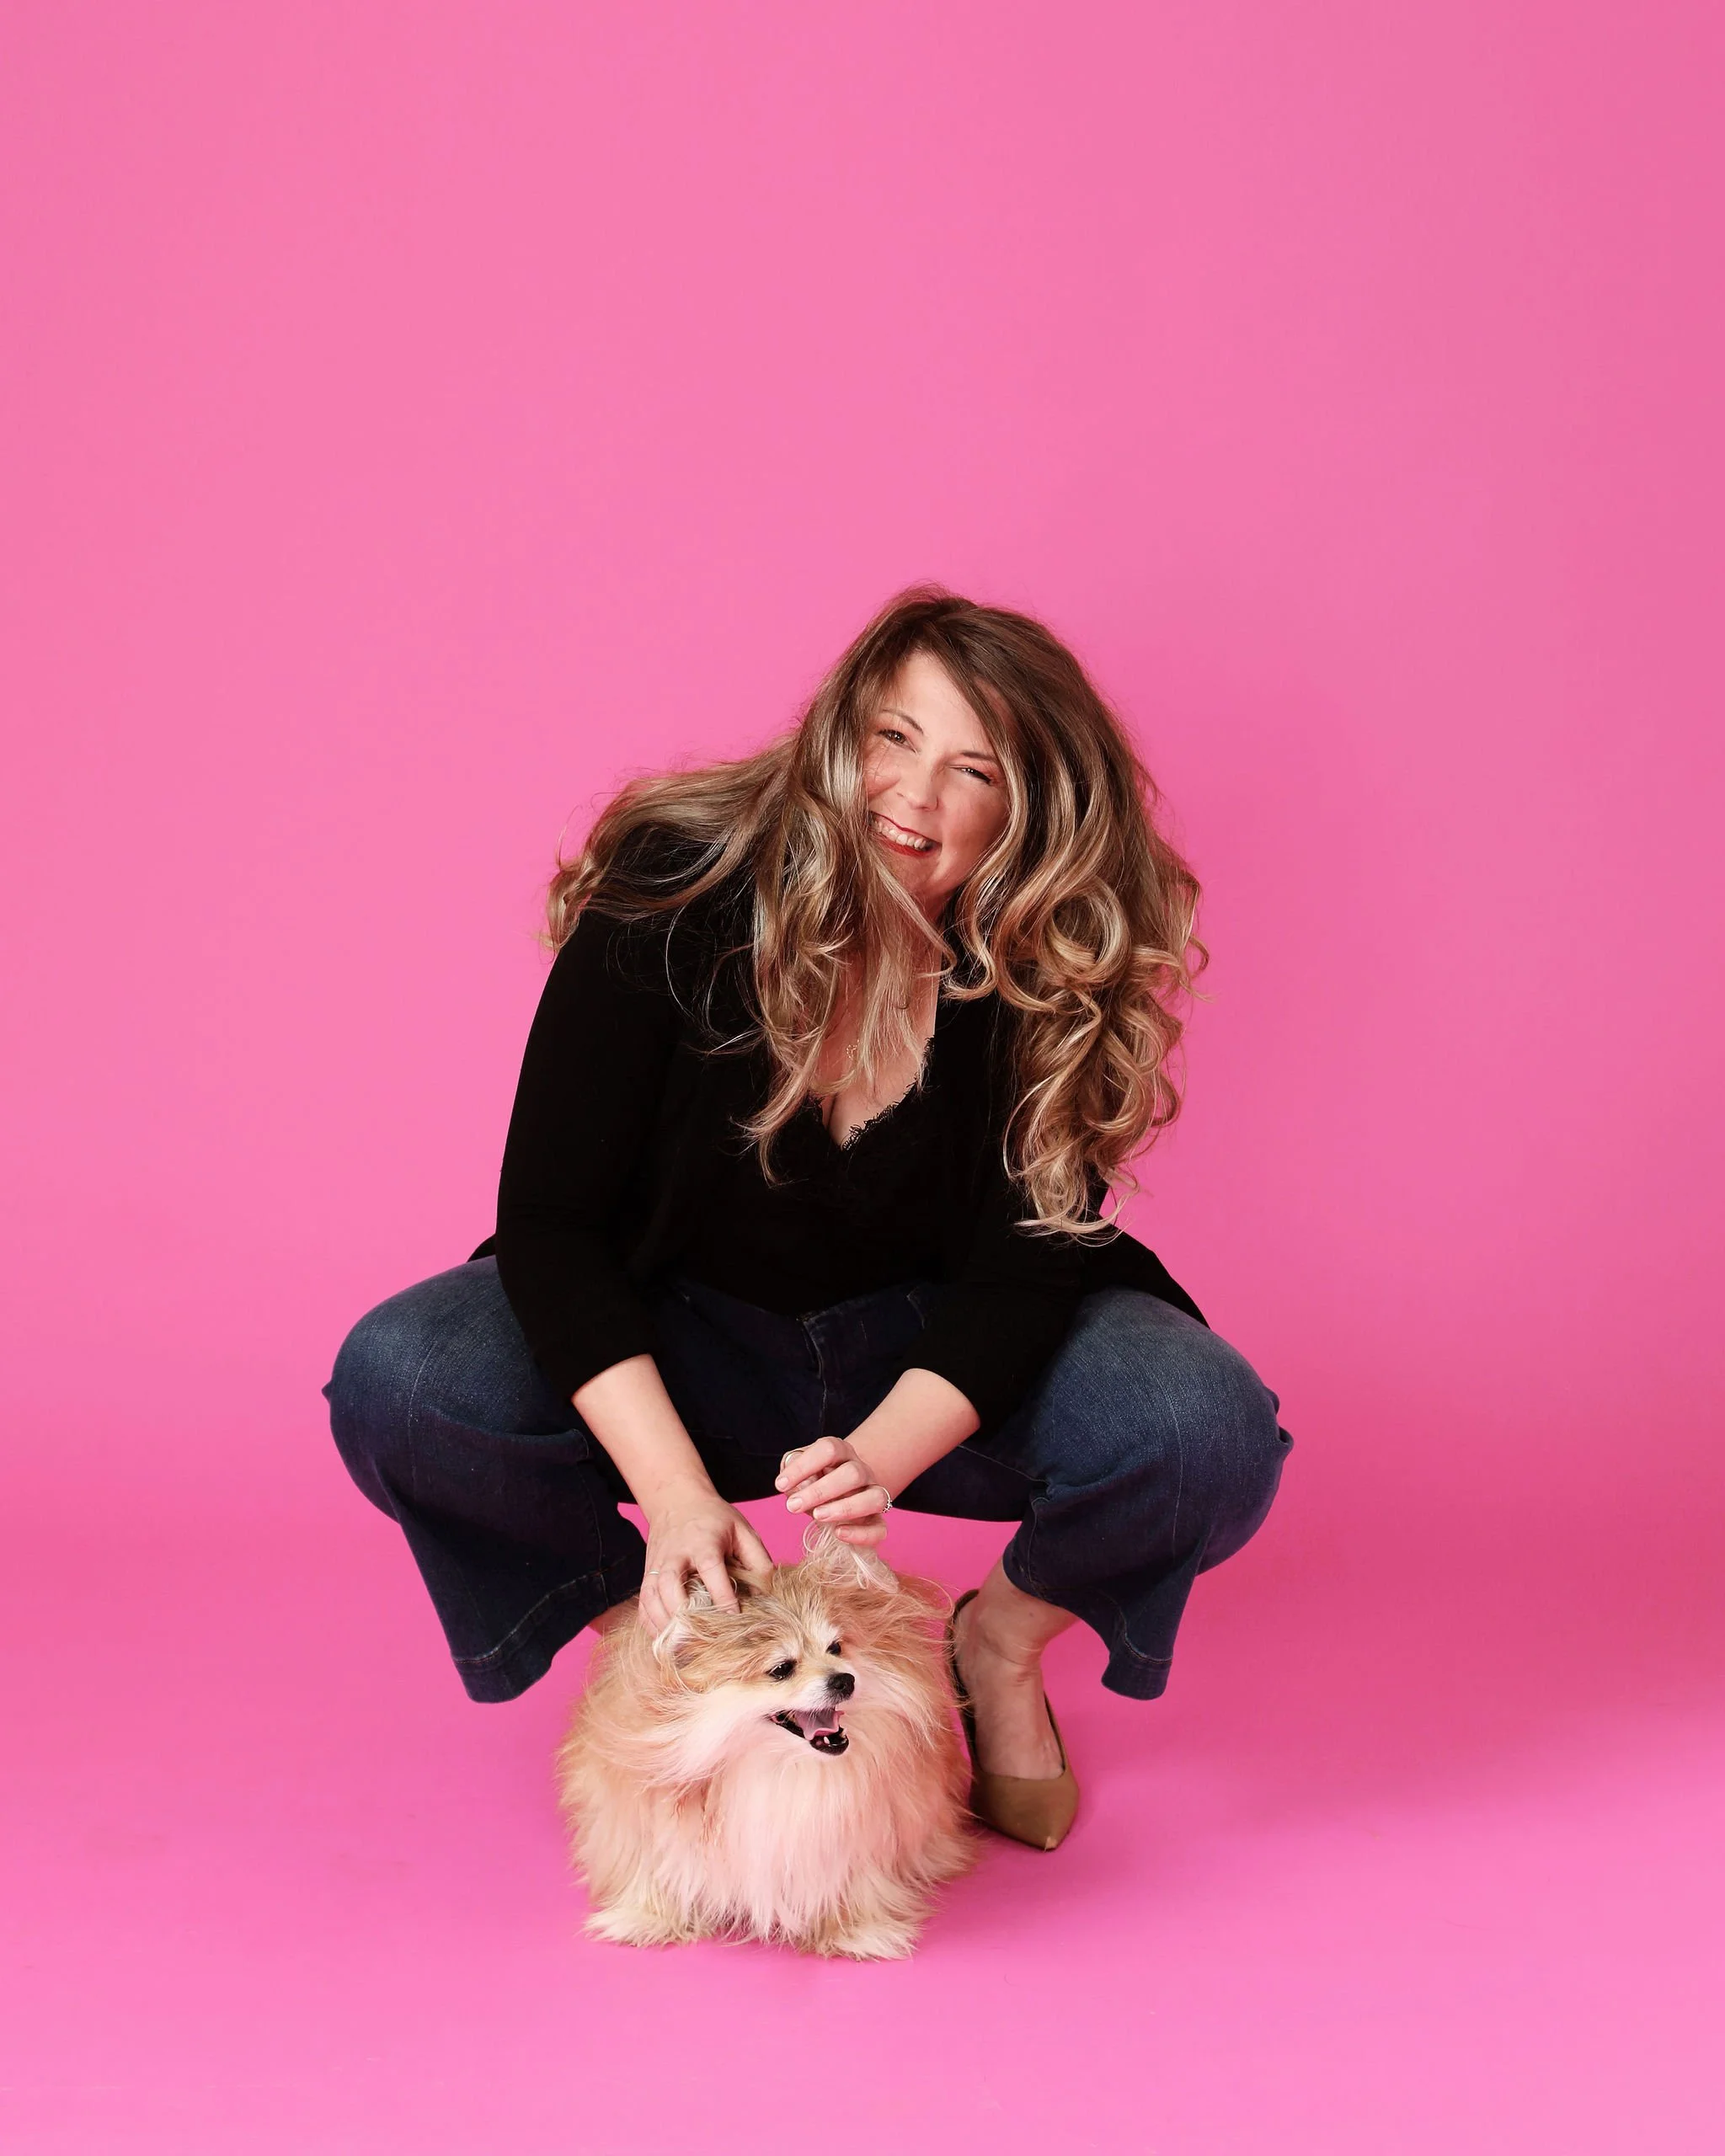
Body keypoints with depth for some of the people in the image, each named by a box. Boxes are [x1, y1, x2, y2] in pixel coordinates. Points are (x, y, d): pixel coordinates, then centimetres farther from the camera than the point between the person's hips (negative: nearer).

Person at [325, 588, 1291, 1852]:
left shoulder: (1046, 980, -18)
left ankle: (1000, 1646, 7)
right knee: (398, 1382, -28)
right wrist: (674, 1496, -32)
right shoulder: (675, 896, -22)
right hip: (680, 1344, 0)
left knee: (1210, 1435, -27)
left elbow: (1019, 1271, -16)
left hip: (933, 1360, 1)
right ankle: (651, 1635, 1)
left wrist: (882, 1454, -37)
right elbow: (552, 1222, -21)